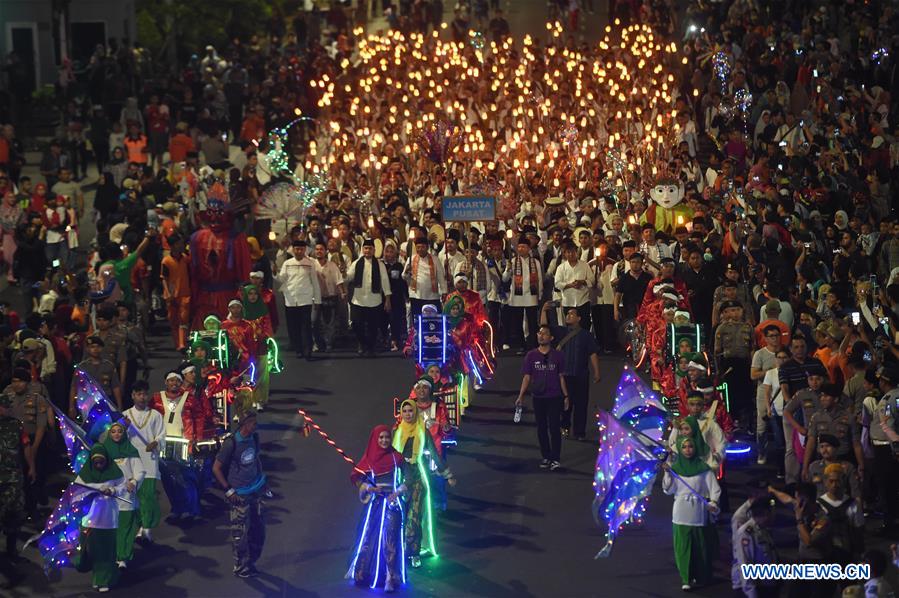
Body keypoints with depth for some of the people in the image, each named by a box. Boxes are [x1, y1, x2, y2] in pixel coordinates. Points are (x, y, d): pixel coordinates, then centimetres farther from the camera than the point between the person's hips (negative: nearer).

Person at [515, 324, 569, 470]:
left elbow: (561, 377, 5)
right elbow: (527, 377, 3)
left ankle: (555, 459, -3)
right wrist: (521, 396, -5)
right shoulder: (531, 356, 3)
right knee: (542, 428, 8)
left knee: (554, 428, -6)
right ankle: (546, 457, 17)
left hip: (554, 397, -2)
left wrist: (566, 396, 3)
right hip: (538, 398, 2)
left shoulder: (557, 355, 0)